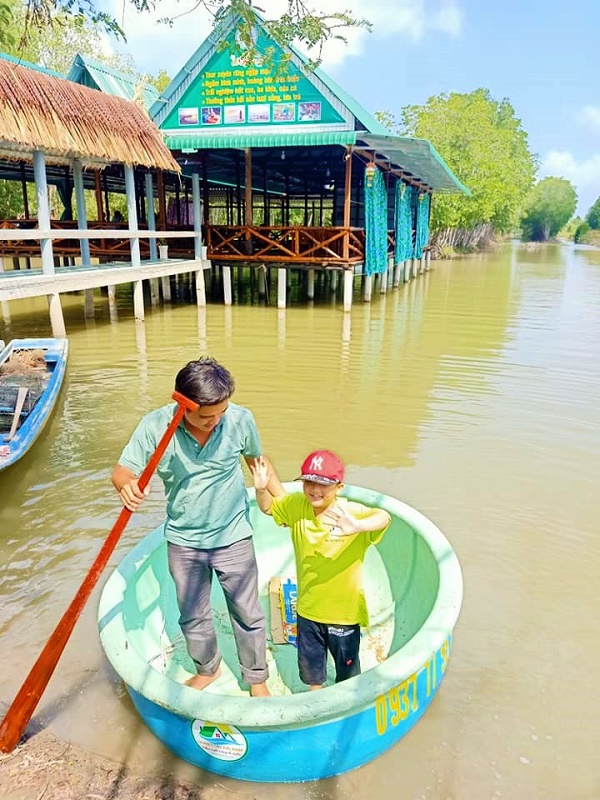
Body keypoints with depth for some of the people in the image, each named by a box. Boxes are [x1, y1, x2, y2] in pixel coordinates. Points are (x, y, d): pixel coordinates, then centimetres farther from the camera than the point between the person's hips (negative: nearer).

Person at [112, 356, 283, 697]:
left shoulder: (240, 419, -19)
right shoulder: (155, 426, -20)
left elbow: (257, 459, 0)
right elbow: (123, 470, -15)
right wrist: (127, 485, -38)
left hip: (234, 538, -1)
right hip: (183, 541, 1)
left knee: (248, 614, 15)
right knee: (193, 617, 22)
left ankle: (257, 678, 40)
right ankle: (208, 669, 50)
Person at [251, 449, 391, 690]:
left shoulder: (351, 511, -26)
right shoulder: (296, 506, -11)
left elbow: (383, 517, -42)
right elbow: (268, 506, 5)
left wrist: (357, 526, -61)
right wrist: (261, 489, -17)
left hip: (344, 610, -4)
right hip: (308, 608, 4)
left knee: (347, 666, 21)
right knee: (309, 664, 26)